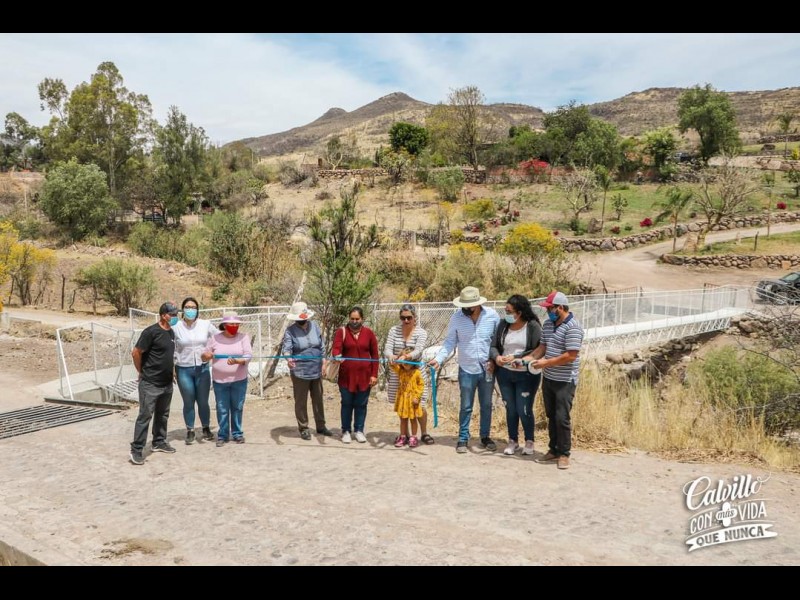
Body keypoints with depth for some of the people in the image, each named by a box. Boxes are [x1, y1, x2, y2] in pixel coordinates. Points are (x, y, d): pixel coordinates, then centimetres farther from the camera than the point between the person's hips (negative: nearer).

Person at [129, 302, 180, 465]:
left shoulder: (171, 332, 8)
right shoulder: (151, 332, -16)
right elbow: (136, 353, -14)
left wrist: (170, 372, 15)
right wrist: (142, 372, -5)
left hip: (167, 383, 8)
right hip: (150, 384, -8)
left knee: (162, 414, 17)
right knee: (145, 415, -5)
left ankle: (159, 442, 31)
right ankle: (137, 449, 2)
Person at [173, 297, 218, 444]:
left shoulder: (206, 325, -2)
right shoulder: (176, 327, -5)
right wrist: (172, 369, -1)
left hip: (202, 369, 1)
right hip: (184, 370, -1)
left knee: (203, 401, 8)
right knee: (189, 402, 7)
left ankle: (206, 428, 27)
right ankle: (190, 431, 24)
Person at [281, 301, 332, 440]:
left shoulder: (315, 326, 2)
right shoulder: (290, 331, -11)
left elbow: (322, 346, 10)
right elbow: (286, 348, -23)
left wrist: (323, 363, 9)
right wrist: (288, 357, -43)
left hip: (316, 371, 4)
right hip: (300, 372, -4)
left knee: (318, 399, 15)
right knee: (301, 401, 5)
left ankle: (320, 426, 29)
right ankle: (303, 428, 19)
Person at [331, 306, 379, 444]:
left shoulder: (369, 333, 2)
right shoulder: (341, 332, -1)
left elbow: (375, 355, 3)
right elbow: (336, 348, -14)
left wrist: (374, 374, -1)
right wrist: (337, 356, -37)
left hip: (364, 375, 1)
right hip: (346, 376, -1)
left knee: (361, 404, 8)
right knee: (347, 404, 8)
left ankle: (359, 430, 21)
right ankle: (346, 431, 20)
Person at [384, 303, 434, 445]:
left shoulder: (421, 332, -6)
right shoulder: (394, 330, 1)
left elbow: (418, 351, -22)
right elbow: (387, 349, -9)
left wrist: (406, 356, -44)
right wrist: (391, 356, -34)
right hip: (397, 374, 2)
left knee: (418, 405, -2)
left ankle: (424, 433, 20)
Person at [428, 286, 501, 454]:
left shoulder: (492, 315, -9)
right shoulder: (456, 318, -9)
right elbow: (450, 342, -3)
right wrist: (438, 358, -15)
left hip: (487, 369, 1)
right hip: (467, 370, -1)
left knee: (486, 405, 14)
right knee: (466, 407, 8)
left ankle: (485, 437, 30)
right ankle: (463, 438, 21)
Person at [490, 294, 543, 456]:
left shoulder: (533, 326, -11)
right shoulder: (503, 324, 2)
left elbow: (538, 351, -16)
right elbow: (493, 346, 2)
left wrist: (516, 358, -22)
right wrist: (496, 357, -19)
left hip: (527, 375, -4)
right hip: (504, 374, 4)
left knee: (524, 410, 0)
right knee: (510, 409, 12)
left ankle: (529, 441, 23)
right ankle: (513, 441, 29)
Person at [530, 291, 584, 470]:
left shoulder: (573, 327, -18)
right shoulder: (548, 324, 7)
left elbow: (570, 356, -23)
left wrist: (545, 363, -20)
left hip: (565, 381, -8)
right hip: (548, 378, 8)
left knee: (562, 418, -1)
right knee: (551, 416, 15)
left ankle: (564, 454, 12)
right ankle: (553, 450, 27)